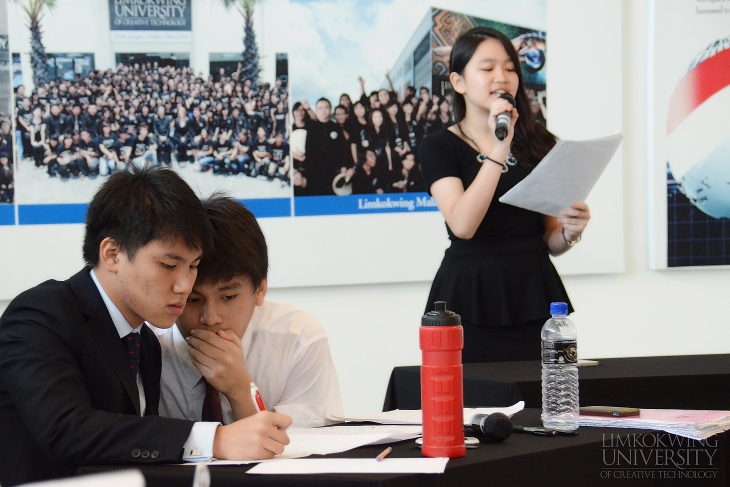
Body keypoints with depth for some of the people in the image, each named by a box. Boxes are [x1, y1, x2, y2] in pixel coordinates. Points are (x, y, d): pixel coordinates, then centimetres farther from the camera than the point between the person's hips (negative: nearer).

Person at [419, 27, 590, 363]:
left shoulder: (540, 143, 12)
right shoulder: (440, 147, 1)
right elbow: (462, 225, -16)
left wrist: (569, 231, -6)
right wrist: (499, 149, -17)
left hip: (535, 297, 3)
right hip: (471, 299, -3)